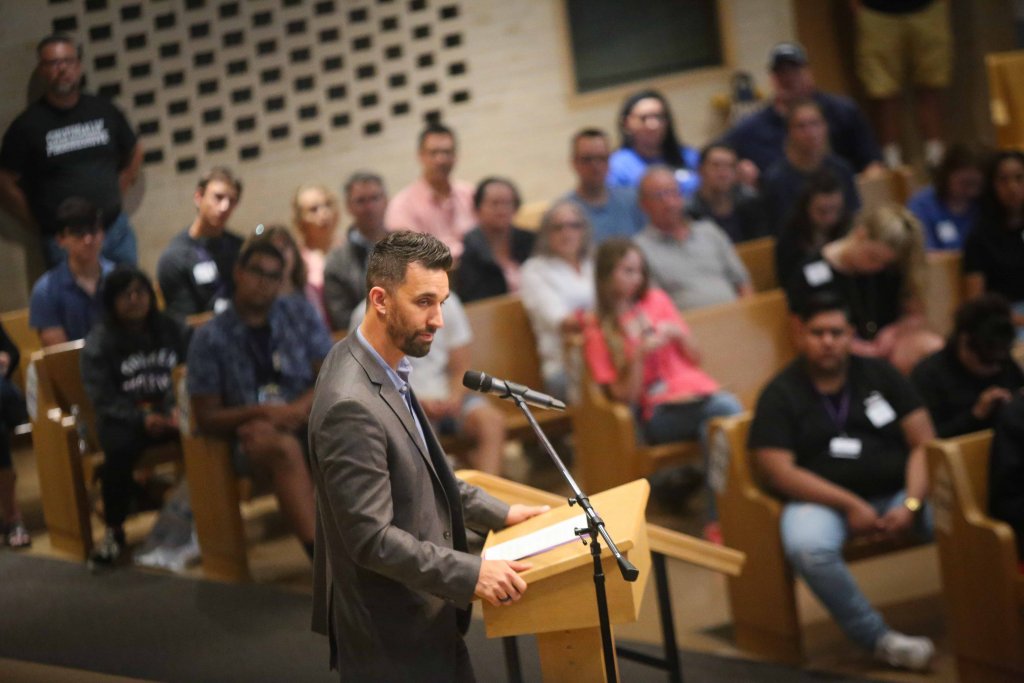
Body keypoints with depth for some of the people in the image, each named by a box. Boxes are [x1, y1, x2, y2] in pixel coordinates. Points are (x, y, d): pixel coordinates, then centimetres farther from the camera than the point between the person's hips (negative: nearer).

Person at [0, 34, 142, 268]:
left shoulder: (104, 110, 3)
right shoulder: (27, 125, -8)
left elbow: (134, 153, 19)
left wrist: (117, 192, 10)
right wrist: (38, 226, -3)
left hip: (117, 230, 4)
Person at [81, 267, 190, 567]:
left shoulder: (171, 330, 12)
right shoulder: (99, 342, 2)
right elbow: (104, 398, -6)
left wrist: (179, 407, -13)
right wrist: (142, 418, -21)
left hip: (170, 410, 2)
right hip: (123, 417, -2)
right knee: (119, 450, -36)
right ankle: (114, 531, -17)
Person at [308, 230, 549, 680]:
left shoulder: (383, 368, 4)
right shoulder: (351, 406, -27)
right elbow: (371, 538, -27)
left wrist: (495, 513, 13)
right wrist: (471, 574, -25)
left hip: (418, 614, 10)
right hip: (391, 638, -10)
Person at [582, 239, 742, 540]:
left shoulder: (656, 301, 17)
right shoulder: (597, 332, 6)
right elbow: (625, 395, -1)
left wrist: (679, 335, -1)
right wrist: (640, 354, -15)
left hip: (696, 390, 4)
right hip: (658, 413, -4)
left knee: (727, 406, -33)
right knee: (725, 412, -33)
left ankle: (718, 521, -29)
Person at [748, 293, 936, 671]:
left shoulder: (880, 375, 12)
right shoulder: (780, 395, 4)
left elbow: (924, 444, 6)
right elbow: (778, 470, -7)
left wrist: (912, 504, -13)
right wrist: (850, 505, -16)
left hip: (897, 490, 2)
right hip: (823, 498, -2)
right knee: (808, 547, -38)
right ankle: (878, 638, -25)